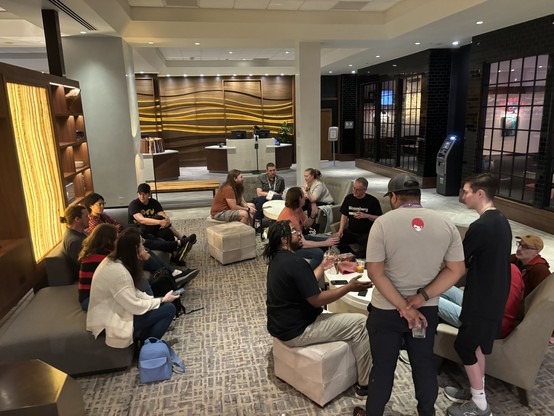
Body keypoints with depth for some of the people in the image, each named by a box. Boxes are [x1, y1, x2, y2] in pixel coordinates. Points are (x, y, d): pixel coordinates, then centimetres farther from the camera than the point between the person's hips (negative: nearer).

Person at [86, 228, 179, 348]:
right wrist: (162, 300, -11)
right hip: (110, 324, -10)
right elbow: (136, 307, -24)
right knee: (169, 309, -11)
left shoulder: (113, 261, 0)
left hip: (112, 313, 10)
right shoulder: (117, 271, -29)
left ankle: (144, 342, 15)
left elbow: (132, 293, 5)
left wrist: (153, 299, -6)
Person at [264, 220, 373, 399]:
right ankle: (365, 384, 9)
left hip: (279, 324, 10)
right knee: (360, 323, -4)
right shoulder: (295, 262, -24)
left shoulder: (278, 258, 6)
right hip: (295, 331, -10)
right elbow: (316, 300, -22)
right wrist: (349, 287, -15)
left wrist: (322, 267, 19)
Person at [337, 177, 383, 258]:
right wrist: (341, 230, -3)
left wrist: (367, 216, -21)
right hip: (350, 231, 4)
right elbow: (344, 215, 11)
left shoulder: (373, 201, -5)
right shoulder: (349, 198, 8)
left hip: (366, 233, -4)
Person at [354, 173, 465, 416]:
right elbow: (456, 270, -5)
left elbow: (374, 272, -18)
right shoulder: (446, 224, -4)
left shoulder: (383, 223, -15)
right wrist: (421, 297, -11)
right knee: (424, 364, 21)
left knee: (382, 367, 13)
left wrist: (403, 306, -15)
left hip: (386, 310, -3)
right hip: (427, 310, 3)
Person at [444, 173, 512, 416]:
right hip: (495, 296, 9)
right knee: (477, 344, 19)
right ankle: (476, 392, 33)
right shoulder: (502, 222, 7)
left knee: (464, 346, 4)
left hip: (482, 299, -9)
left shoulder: (480, 226, -24)